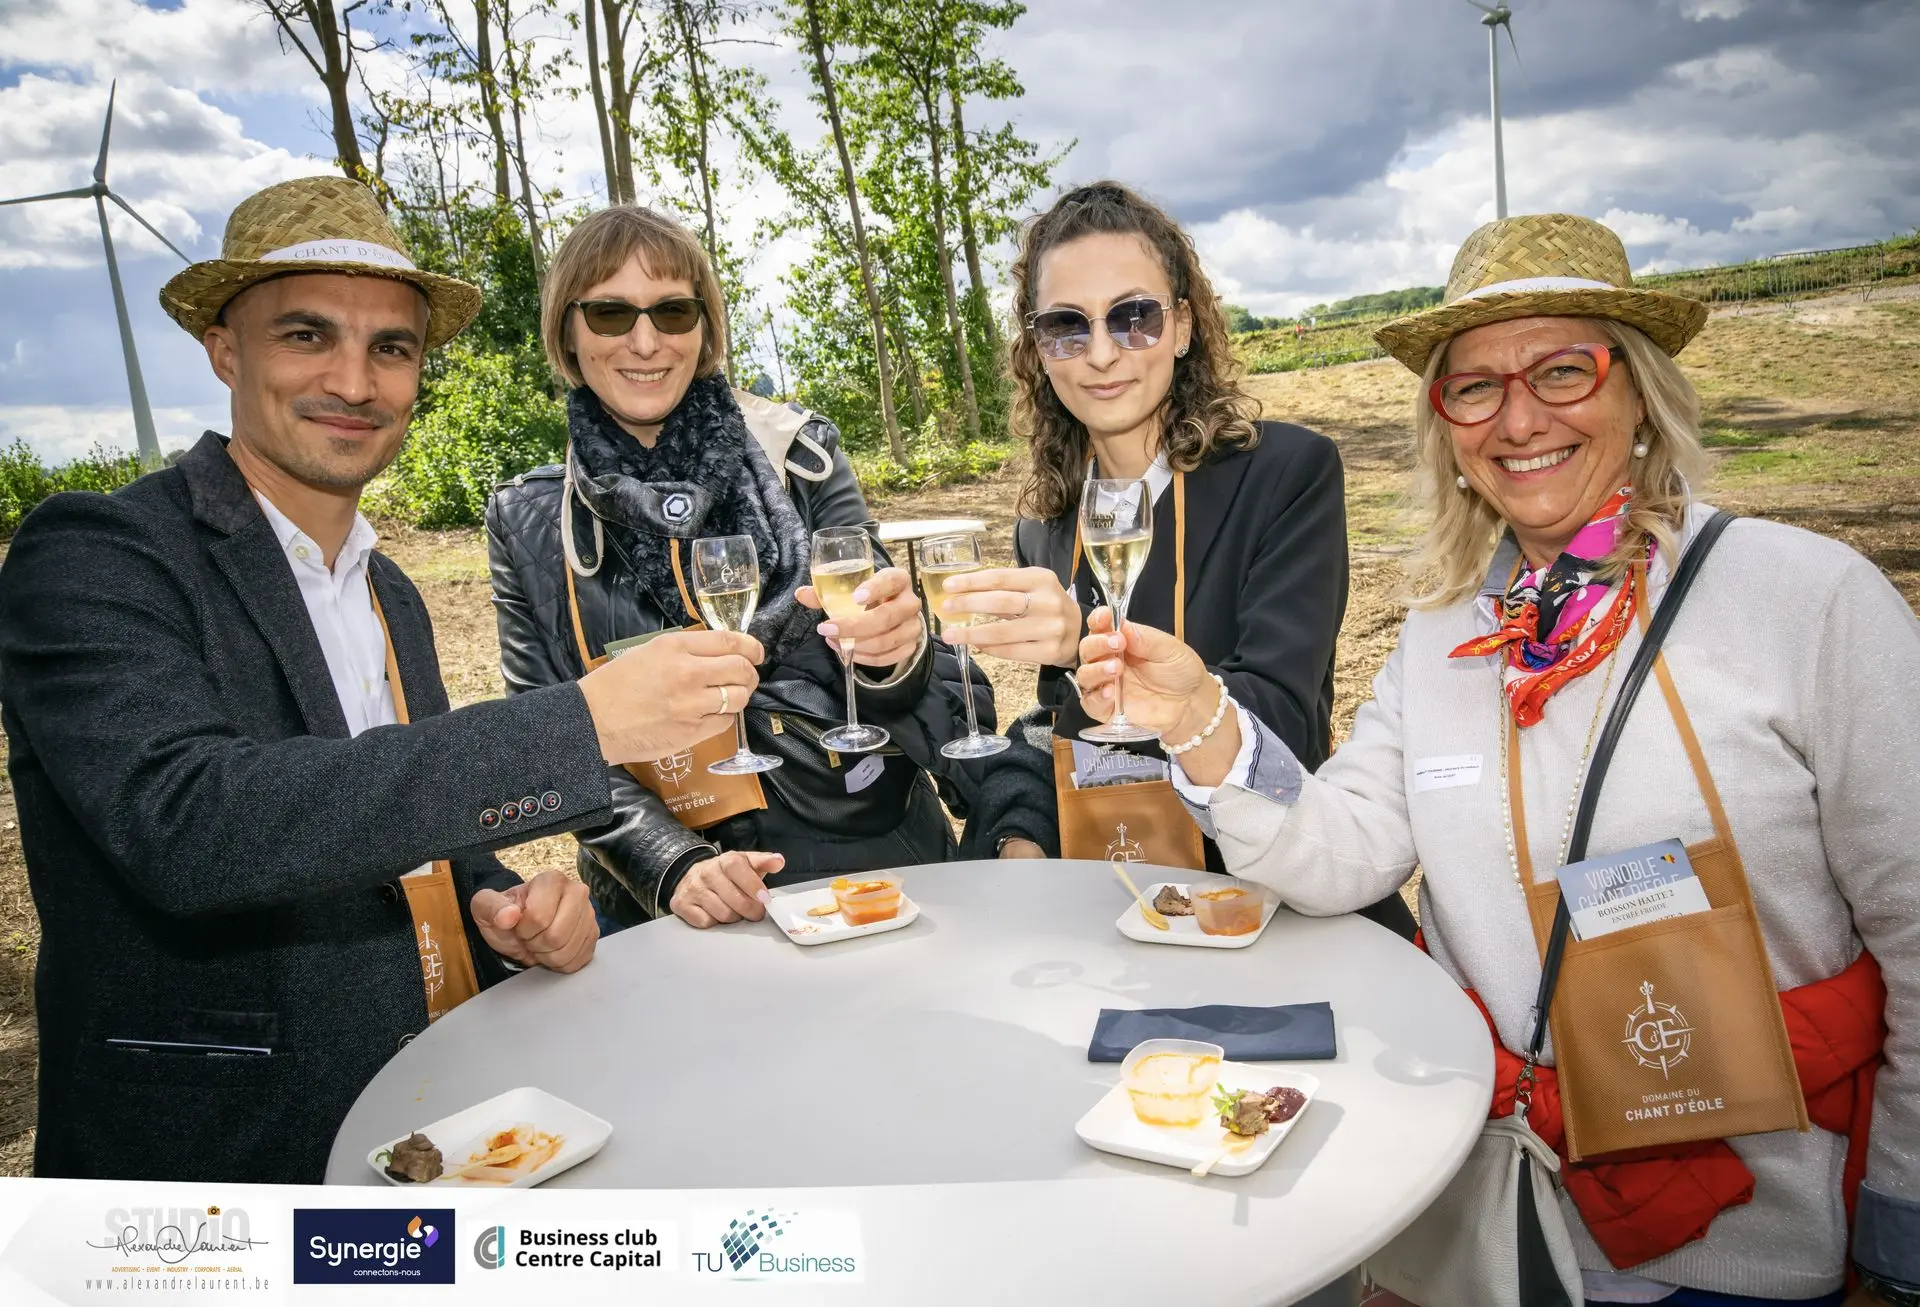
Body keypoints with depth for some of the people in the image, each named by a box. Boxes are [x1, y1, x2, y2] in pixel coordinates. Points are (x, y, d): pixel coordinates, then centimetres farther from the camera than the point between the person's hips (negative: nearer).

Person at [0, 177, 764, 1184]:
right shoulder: (91, 555, -10)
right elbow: (183, 823, -27)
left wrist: (501, 910, -4)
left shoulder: (391, 596, 11)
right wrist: (583, 723, -31)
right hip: (234, 1153, -5)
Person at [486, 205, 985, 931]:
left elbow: (883, 696, 1)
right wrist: (675, 866, -13)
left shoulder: (797, 451, -1)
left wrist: (893, 649, -21)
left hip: (872, 861, -1)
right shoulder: (527, 522, 2)